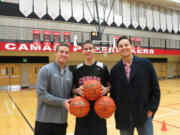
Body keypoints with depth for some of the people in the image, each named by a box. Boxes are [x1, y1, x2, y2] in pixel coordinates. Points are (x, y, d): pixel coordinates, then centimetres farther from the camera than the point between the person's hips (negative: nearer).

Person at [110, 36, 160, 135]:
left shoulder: (146, 64, -3)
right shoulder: (115, 69, 2)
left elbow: (155, 89, 0)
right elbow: (113, 92, 6)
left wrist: (151, 109, -5)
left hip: (144, 115, -1)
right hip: (123, 117, 2)